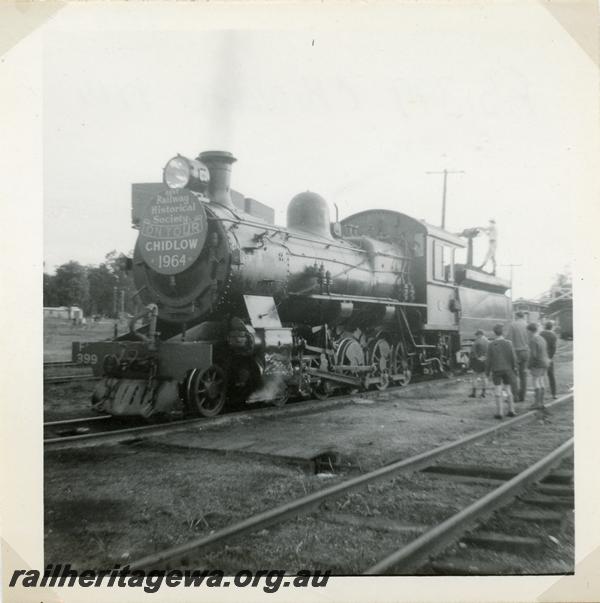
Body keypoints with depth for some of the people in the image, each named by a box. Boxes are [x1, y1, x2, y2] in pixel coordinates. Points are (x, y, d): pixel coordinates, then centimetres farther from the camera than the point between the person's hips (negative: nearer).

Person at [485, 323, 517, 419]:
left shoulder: (491, 344, -10)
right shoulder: (508, 343, -6)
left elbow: (489, 360, -7)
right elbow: (513, 357, -3)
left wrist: (488, 371, 4)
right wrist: (513, 368, 11)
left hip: (496, 370, -2)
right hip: (507, 369, 2)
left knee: (498, 391, 3)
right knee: (508, 389, 16)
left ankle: (499, 412, 4)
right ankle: (511, 410, 18)